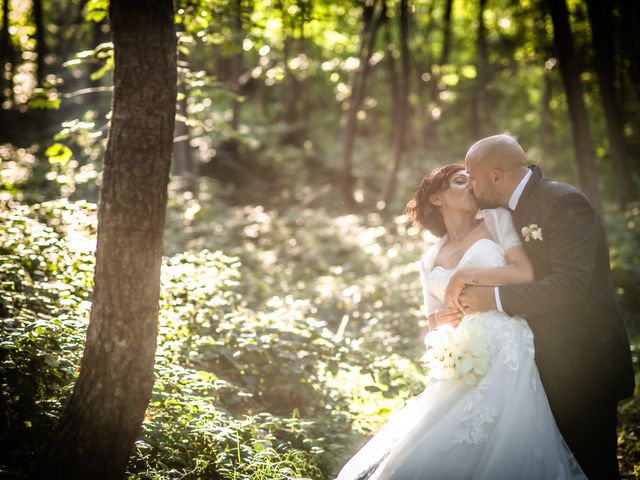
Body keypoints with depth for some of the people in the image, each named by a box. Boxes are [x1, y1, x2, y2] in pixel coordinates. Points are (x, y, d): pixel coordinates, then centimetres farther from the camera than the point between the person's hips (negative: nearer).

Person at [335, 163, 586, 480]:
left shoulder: (496, 220, 9)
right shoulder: (430, 262, 20)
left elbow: (525, 273, -6)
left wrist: (464, 276, -2)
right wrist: (437, 321, 0)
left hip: (507, 355, -4)